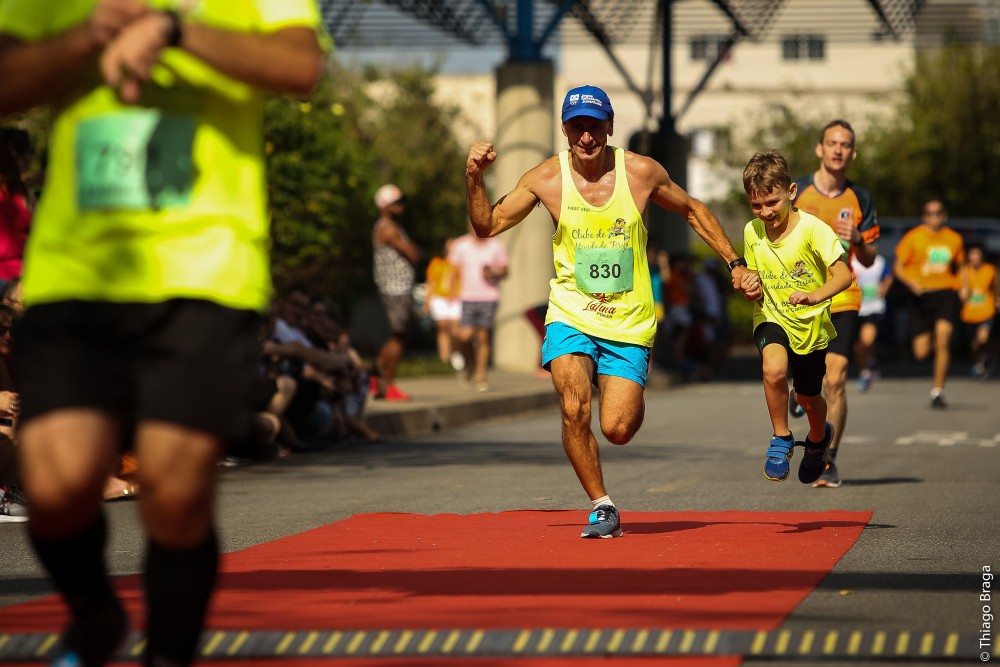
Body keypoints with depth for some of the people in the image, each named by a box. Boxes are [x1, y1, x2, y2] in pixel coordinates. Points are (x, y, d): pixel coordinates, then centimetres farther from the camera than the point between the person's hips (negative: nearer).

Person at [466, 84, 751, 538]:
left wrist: (735, 262, 10)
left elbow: (692, 211, 11)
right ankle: (602, 507, -3)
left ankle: (633, 398, 30)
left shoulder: (642, 172, -6)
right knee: (574, 409, -22)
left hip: (628, 323, 0)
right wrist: (474, 178, -16)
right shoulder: (546, 179, -6)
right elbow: (487, 226, 1)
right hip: (571, 317, 0)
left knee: (616, 430, -9)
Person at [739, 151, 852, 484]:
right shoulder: (752, 232, -5)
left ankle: (818, 438, 51)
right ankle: (781, 439, -7)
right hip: (771, 317, 2)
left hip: (810, 323, -2)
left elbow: (843, 275, -28)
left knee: (808, 398, 14)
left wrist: (816, 296, -47)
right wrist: (751, 288, -13)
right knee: (773, 369, -31)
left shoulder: (812, 229, -20)